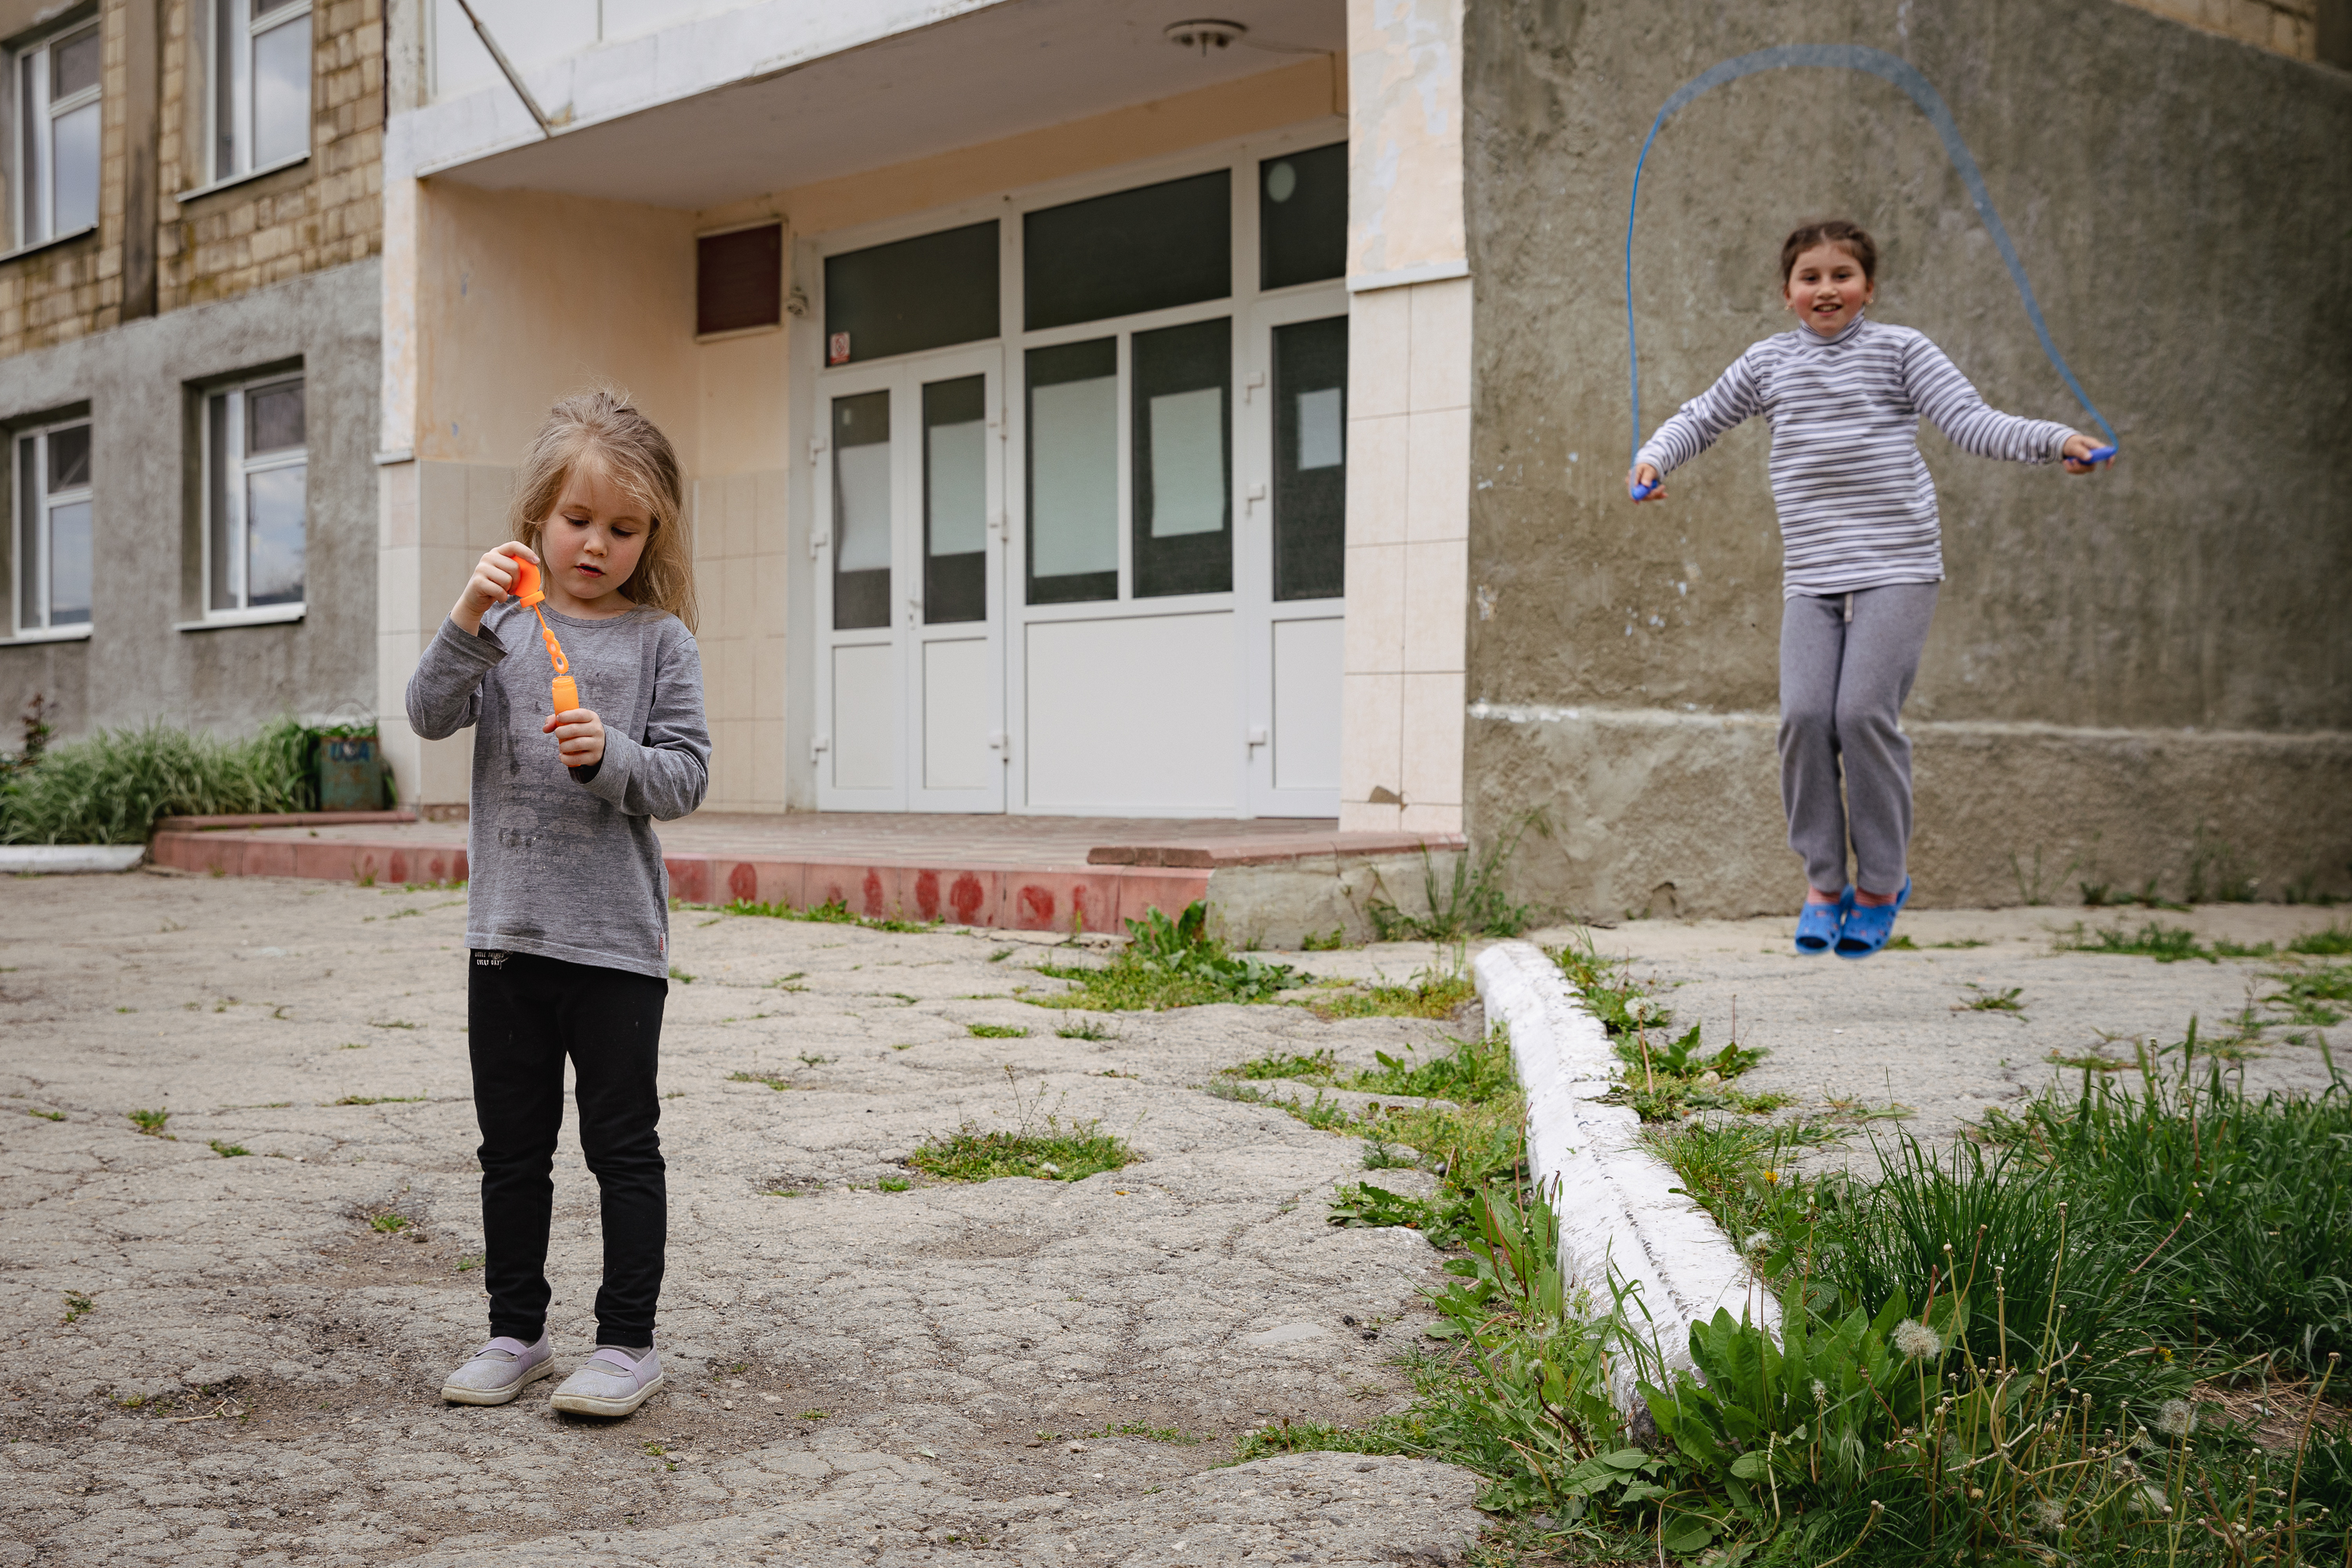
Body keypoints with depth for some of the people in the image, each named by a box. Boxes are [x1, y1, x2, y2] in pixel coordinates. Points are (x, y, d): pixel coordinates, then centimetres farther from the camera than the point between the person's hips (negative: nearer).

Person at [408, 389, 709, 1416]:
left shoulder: (659, 639, -1)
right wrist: (469, 621, -22)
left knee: (622, 1145, 3)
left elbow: (686, 776, -5)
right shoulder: (506, 626, 5)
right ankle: (516, 1332, 25)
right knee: (512, 1145, 13)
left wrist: (609, 757, -22)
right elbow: (430, 716, -8)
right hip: (506, 928, 3)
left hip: (616, 937, -3)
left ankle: (628, 1342, 12)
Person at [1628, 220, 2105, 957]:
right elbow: (1701, 418, 22)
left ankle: (1882, 881, 5)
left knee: (1864, 712, -13)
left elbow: (1969, 421, -3)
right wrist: (1655, 456, 2)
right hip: (1810, 575, 3)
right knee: (1804, 716, -10)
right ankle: (1822, 881, 6)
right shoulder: (1768, 362, 13)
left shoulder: (1900, 350, 4)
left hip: (1896, 567, -3)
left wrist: (2053, 440, -18)